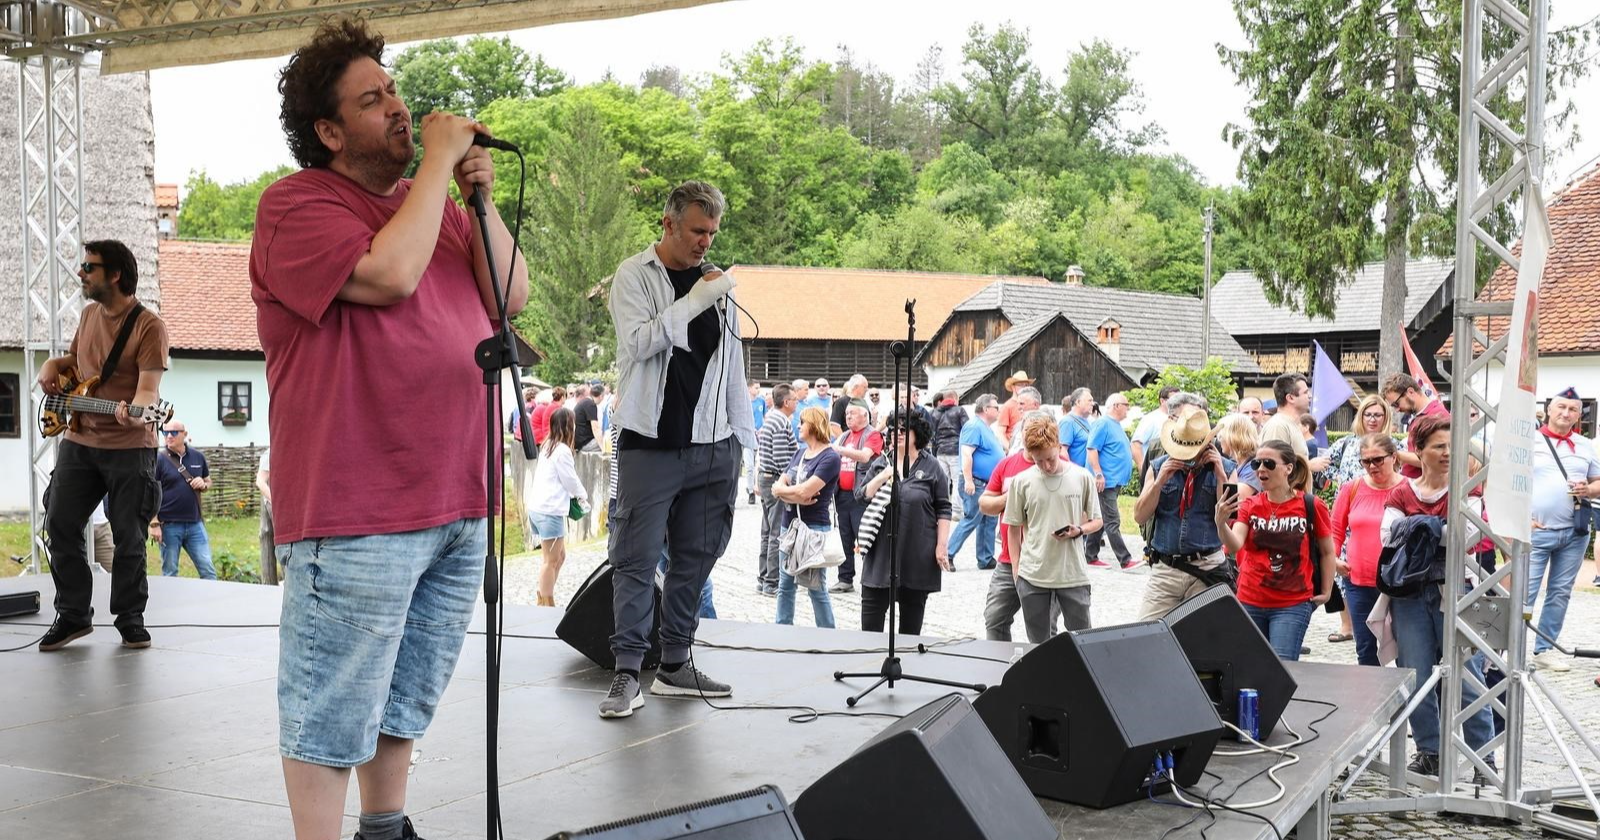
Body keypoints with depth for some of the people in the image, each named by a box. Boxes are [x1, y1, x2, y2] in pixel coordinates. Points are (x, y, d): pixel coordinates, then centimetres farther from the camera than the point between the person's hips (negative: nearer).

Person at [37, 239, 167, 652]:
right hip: (78, 442, 6)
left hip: (129, 446, -6)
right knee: (61, 525, 3)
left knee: (129, 537, 0)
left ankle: (130, 618, 14)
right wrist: (52, 365, 6)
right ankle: (72, 615, 15)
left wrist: (135, 412, -39)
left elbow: (149, 388, -18)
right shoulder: (89, 314, 12)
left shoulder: (149, 326, -10)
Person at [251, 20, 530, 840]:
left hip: (456, 505, 8)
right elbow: (390, 274, -22)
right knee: (334, 710, -1)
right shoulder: (297, 203, -6)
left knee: (405, 696, 19)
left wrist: (480, 197, 0)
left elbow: (512, 297, 11)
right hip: (356, 514, -8)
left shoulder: (433, 203, 17)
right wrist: (439, 160, -13)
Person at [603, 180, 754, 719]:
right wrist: (695, 301, -18)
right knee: (637, 559, -5)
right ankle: (627, 673, 0)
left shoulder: (715, 281, 14)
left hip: (711, 446, 5)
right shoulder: (634, 276, 0)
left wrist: (744, 438, 15)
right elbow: (637, 342, -16)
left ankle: (675, 665, 18)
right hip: (651, 444, -5)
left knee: (695, 558, 8)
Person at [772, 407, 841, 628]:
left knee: (817, 588, -1)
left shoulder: (830, 458, -11)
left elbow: (804, 491, -21)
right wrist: (797, 496, -14)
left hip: (814, 529, -8)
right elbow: (778, 488, 5)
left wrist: (783, 489, -3)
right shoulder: (799, 454, 13)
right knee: (785, 585, 12)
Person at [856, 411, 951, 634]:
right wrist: (881, 478, -12)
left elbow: (943, 509, 0)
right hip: (881, 551, 2)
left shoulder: (931, 467, 0)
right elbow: (861, 495, 4)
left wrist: (941, 546, -6)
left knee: (911, 621, 9)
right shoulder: (880, 464, 9)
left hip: (917, 554, -2)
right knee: (871, 614, 3)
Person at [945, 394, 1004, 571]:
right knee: (970, 521, -8)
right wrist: (968, 480, -27)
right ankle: (947, 555, -3)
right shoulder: (974, 427, -15)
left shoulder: (987, 429, 18)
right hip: (975, 484, -10)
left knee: (989, 522, 11)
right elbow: (966, 454, -23)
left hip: (989, 485, 10)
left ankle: (986, 559, 17)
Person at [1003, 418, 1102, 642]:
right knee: (1038, 644, 10)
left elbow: (1096, 521, 8)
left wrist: (1079, 530, -13)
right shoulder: (1022, 482, 0)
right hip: (1033, 575, 1)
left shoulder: (1082, 477, -1)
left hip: (1073, 575, -1)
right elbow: (1014, 527, 8)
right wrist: (1016, 568, 4)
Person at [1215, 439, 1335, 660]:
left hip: (1293, 605, -3)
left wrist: (1326, 592, 6)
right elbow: (1235, 546, -15)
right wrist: (1221, 523, -33)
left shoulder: (1311, 506, -5)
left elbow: (1328, 552, 8)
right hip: (1250, 603, 3)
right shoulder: (1250, 505, 2)